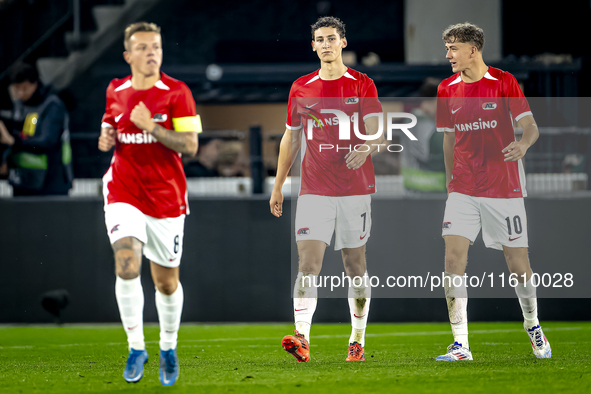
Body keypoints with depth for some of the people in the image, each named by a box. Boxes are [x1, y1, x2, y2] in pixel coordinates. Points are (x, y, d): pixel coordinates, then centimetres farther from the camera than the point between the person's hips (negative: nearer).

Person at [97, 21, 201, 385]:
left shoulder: (176, 93, -6)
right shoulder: (116, 92, 5)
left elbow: (190, 146, -12)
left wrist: (151, 127, -22)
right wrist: (107, 138, 1)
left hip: (166, 198, -1)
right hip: (124, 194, 1)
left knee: (167, 283, 8)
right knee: (127, 266, -21)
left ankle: (168, 348, 32)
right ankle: (136, 348, -9)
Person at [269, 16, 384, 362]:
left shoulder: (363, 85, 1)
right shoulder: (301, 89, 9)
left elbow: (376, 132, -8)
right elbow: (291, 139, 16)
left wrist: (367, 147, -31)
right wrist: (278, 186, 15)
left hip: (355, 189, -1)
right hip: (314, 189, 1)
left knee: (355, 265, 5)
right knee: (309, 263, -12)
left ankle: (358, 340, 16)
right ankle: (302, 338, -22)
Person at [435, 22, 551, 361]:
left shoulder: (504, 82, -5)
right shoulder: (447, 89, 6)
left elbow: (530, 126, -8)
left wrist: (523, 144, -29)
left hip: (504, 187, -3)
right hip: (463, 190, 3)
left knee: (518, 263, 2)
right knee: (453, 259, -12)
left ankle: (533, 326, 28)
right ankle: (461, 345, -11)